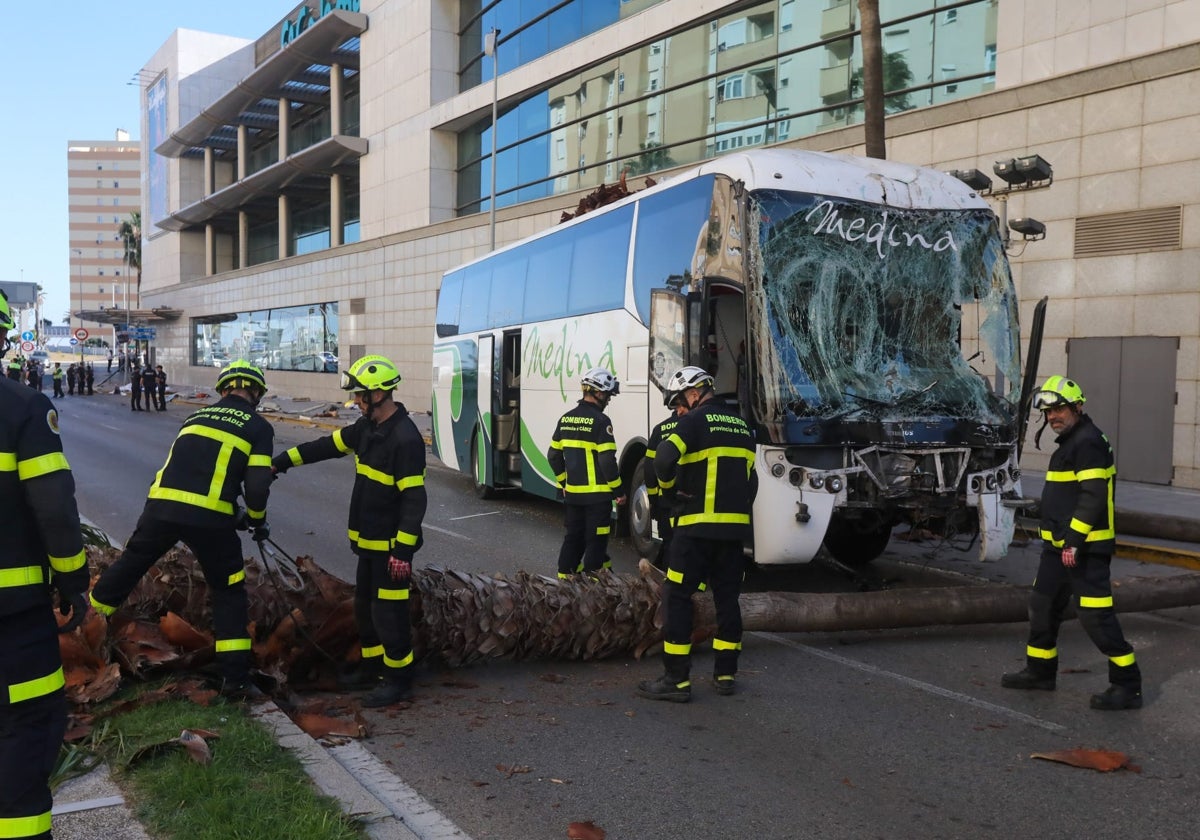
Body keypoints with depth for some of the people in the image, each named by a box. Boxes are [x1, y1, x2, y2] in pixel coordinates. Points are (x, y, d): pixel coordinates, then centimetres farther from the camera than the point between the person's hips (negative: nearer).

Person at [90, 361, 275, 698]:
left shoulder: (197, 415, 20)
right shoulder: (258, 426, 5)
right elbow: (257, 487, -4)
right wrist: (257, 520, 16)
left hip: (161, 505, 4)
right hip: (210, 517, -4)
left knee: (129, 565, 24)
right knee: (228, 592, 10)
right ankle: (235, 678, 9)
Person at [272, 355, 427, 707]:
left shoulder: (405, 438, -23)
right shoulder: (367, 427, 5)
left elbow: (414, 499, -24)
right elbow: (327, 446, 14)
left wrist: (403, 551, -25)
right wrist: (280, 462, 12)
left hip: (391, 545, -9)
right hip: (368, 541, 10)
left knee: (388, 612, -2)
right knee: (364, 605, 19)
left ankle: (399, 679, 11)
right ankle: (371, 666, 34)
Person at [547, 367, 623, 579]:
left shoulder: (566, 419, 7)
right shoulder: (600, 421, -15)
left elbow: (553, 455, 13)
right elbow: (607, 460, -18)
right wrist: (618, 491, -8)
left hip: (572, 493, 7)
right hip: (597, 494, -7)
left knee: (573, 538, 17)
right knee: (596, 541, 1)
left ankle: (564, 577, 22)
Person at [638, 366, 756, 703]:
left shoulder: (694, 421, -7)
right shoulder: (741, 426, 16)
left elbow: (664, 459, -23)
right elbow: (751, 480, 18)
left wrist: (669, 489, -5)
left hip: (697, 525, -7)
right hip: (735, 527, 7)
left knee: (677, 597, -1)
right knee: (727, 598, 14)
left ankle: (676, 680, -2)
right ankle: (725, 674, 19)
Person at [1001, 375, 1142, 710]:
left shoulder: (1088, 443, -15)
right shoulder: (1071, 443, 18)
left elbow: (1093, 497, -22)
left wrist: (1074, 541, -22)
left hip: (1084, 548, -11)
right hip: (1060, 545, 11)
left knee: (1096, 616, -9)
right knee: (1043, 605, 16)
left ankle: (1127, 685, -1)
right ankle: (1040, 670, 28)